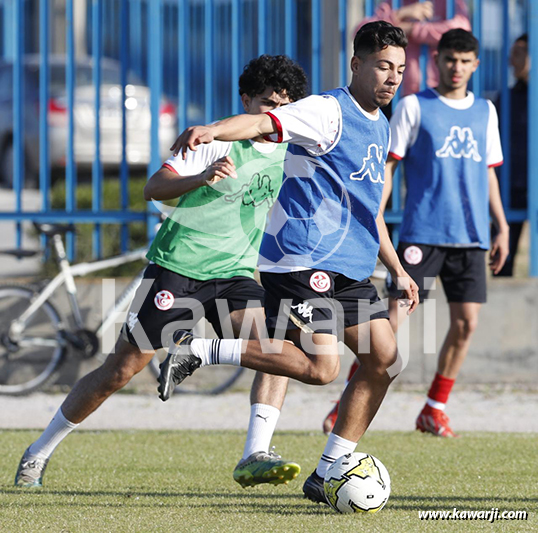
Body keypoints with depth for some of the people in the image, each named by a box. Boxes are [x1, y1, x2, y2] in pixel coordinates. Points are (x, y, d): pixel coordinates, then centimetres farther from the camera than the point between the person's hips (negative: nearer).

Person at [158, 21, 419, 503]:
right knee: (321, 366, -21)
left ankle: (327, 474, 9)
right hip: (301, 259, -9)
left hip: (350, 266, 9)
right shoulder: (328, 111, -8)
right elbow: (264, 123, -26)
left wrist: (396, 269, 31)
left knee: (384, 358, 2)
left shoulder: (379, 127, 20)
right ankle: (197, 351, -11)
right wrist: (212, 131, -46)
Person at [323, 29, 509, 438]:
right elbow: (387, 165, 0)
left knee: (465, 323, -1)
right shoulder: (414, 107, 1)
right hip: (422, 233, -4)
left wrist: (502, 226, 15)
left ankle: (434, 411, 11)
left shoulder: (486, 112, 14)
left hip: (471, 237, 4)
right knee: (393, 317, -9)